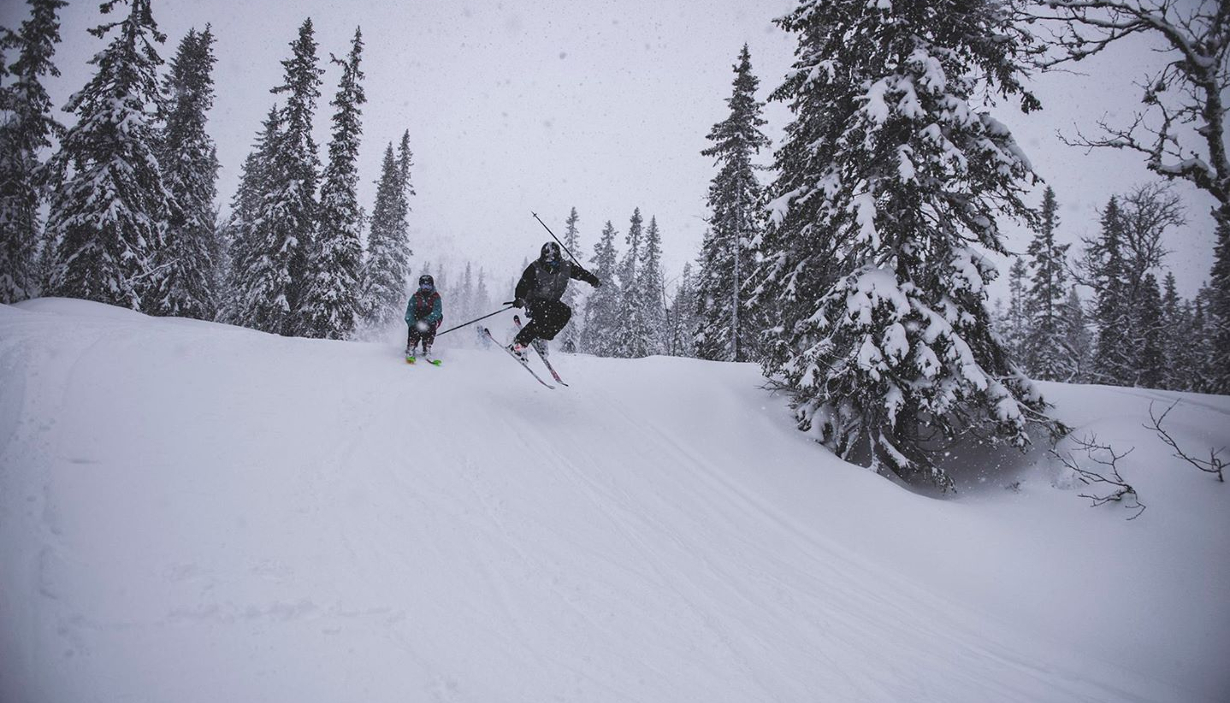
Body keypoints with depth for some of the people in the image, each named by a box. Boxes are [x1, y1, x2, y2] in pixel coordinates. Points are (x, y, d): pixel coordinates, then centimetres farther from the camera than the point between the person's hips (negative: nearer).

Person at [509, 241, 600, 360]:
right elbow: (523, 284, -23)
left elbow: (580, 273, 5)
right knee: (544, 315, -33)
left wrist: (594, 280, -1)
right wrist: (519, 298, -39)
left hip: (552, 302, 5)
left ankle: (540, 339, -8)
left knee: (566, 312, -21)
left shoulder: (566, 267, -10)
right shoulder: (535, 269, -20)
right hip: (534, 301, -5)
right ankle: (518, 343, -28)